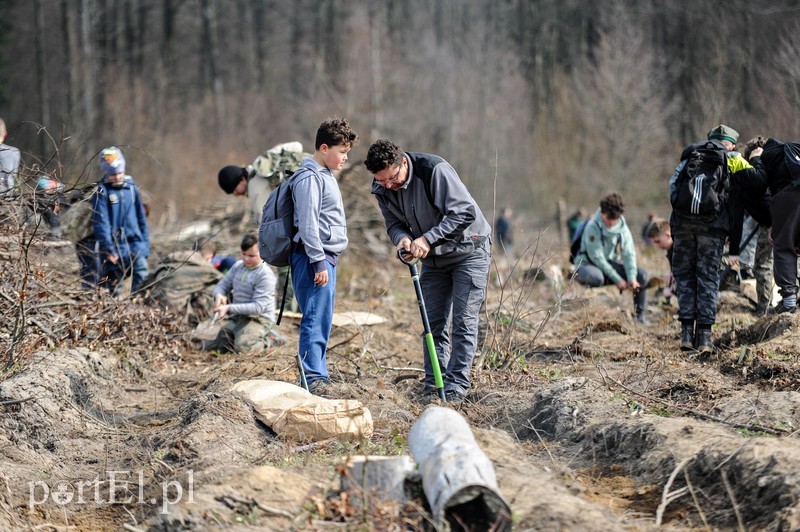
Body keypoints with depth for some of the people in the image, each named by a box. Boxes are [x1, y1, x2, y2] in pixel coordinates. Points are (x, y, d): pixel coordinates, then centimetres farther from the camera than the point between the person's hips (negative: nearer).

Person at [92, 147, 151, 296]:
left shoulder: (131, 187, 10)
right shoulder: (102, 191, -3)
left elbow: (141, 216, 16)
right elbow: (101, 222, -10)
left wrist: (145, 242, 13)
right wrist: (108, 248, -17)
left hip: (134, 241, 3)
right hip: (114, 244, -3)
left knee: (142, 275, -17)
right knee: (115, 286, 1)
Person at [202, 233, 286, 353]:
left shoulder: (265, 275, -17)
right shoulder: (238, 266, 6)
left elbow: (258, 307, -22)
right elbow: (222, 285, 12)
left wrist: (229, 308, -28)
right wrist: (219, 295, -14)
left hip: (258, 319, -6)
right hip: (236, 317, 6)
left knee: (242, 347, -29)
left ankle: (270, 339, -4)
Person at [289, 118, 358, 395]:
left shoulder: (325, 175, 19)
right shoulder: (309, 178, -13)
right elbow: (307, 224, -18)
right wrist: (319, 262, -20)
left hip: (326, 257, 10)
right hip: (314, 257, -10)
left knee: (322, 320, 12)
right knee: (316, 318, -12)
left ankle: (318, 376, 16)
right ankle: (314, 379, -13)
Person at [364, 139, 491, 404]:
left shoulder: (435, 170, -29)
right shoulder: (382, 189, -9)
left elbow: (466, 212, -30)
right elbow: (394, 223, 4)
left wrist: (427, 238, -35)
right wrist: (402, 238, -21)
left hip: (468, 250, -6)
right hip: (433, 257, 6)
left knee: (463, 320, -8)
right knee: (434, 322, 6)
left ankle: (456, 386, -5)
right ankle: (433, 385, 11)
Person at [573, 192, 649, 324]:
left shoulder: (622, 226, -4)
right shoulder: (593, 227, -21)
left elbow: (628, 253, -8)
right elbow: (597, 258, -22)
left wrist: (632, 277, -25)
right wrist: (617, 280, -24)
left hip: (610, 264, 6)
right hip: (587, 264, -6)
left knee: (641, 275, -12)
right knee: (597, 277, -42)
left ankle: (641, 316, -2)